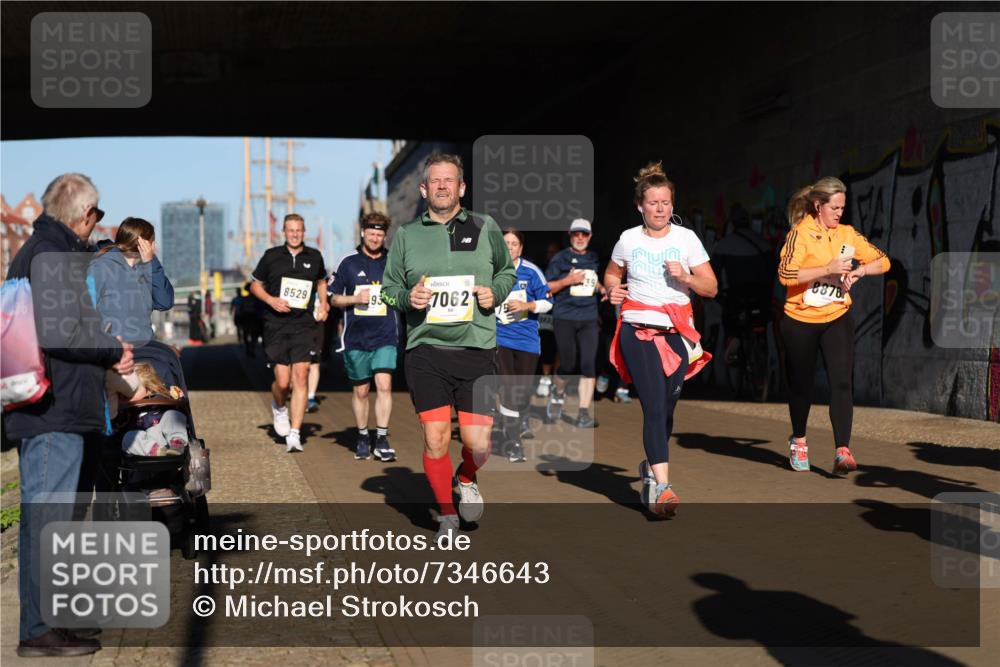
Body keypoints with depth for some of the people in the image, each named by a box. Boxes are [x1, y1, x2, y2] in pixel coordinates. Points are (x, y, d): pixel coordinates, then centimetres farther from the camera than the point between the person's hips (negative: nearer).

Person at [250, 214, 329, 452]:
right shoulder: (272, 256, 5)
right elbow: (255, 285, 13)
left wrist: (323, 305, 10)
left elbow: (322, 281, 27)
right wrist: (271, 300, -6)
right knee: (282, 382, -3)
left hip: (304, 324, 1)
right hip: (276, 325, -1)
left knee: (301, 377, -11)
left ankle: (294, 434, -9)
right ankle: (279, 407, 34)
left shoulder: (314, 257, 9)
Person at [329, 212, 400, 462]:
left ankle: (382, 440, -8)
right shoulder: (349, 263, 5)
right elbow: (334, 298, 8)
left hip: (385, 337, 0)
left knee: (384, 385, -14)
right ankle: (363, 438, 24)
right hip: (356, 337, 1)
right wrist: (355, 299, -9)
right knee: (360, 391, 8)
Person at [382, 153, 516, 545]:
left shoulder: (485, 228, 8)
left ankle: (466, 480, 31)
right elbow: (388, 288, 16)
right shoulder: (406, 235, 9)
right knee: (435, 439, -5)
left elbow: (507, 271, 22)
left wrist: (495, 292, 1)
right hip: (425, 351, 0)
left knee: (478, 443, -6)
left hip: (477, 351, 0)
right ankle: (447, 518, 17)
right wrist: (407, 297, -6)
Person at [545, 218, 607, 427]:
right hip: (564, 318, -3)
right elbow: (545, 288, -1)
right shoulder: (560, 258, 1)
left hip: (589, 319, 3)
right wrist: (567, 280, -15)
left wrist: (601, 289, 9)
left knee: (589, 365, -8)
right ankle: (558, 394, 28)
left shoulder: (594, 258, 15)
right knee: (569, 364, -4)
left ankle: (584, 413, -5)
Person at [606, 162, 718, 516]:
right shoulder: (628, 239, 5)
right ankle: (662, 487, -19)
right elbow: (611, 274, 22)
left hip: (676, 332, 1)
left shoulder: (686, 238, 3)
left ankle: (650, 467, 30)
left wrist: (685, 276, -14)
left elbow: (711, 288, 4)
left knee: (666, 408, 4)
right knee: (654, 406, -14)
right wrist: (613, 290, 0)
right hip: (638, 330, -1)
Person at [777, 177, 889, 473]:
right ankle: (798, 441, 35)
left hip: (837, 319, 3)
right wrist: (829, 268, -27)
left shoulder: (848, 234, 4)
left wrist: (858, 270, -11)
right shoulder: (801, 233, -10)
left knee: (842, 382, -14)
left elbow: (882, 261, 9)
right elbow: (785, 274, -23)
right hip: (801, 320, -3)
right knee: (801, 384, 11)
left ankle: (842, 450, -18)